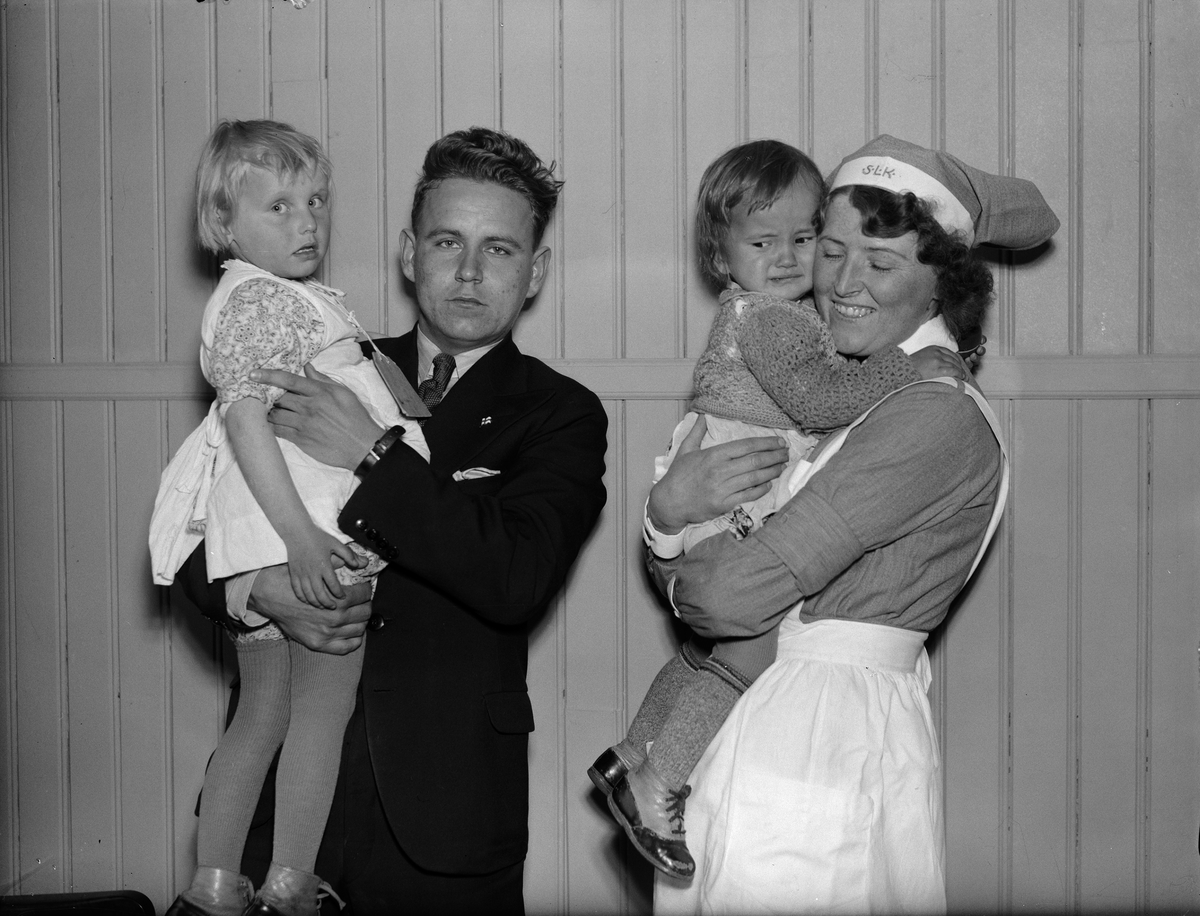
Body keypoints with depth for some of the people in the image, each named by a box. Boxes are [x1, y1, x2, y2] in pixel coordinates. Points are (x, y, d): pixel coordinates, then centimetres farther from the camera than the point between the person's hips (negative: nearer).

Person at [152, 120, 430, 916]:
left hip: (263, 543, 10)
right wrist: (300, 539, -30)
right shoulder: (258, 299, -11)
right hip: (297, 530, -10)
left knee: (264, 712, 16)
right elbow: (244, 417, -23)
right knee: (325, 700, 2)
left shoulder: (292, 300, 19)